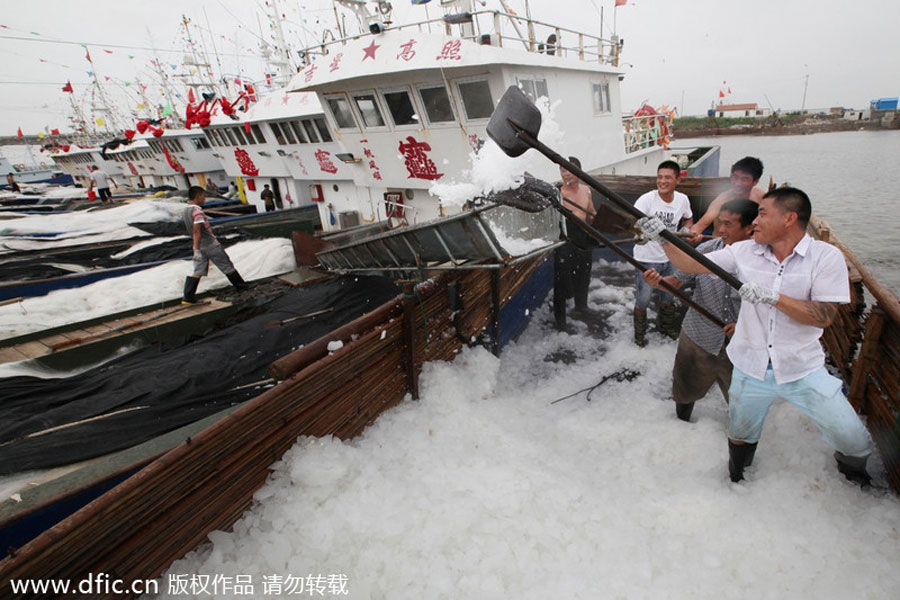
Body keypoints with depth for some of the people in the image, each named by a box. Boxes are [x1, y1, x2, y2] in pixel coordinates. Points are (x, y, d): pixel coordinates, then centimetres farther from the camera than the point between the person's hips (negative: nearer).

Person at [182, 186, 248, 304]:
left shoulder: (185, 211, 10)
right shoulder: (197, 211, -18)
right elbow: (196, 231, -24)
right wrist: (197, 250, -26)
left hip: (199, 246, 8)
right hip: (210, 244, -8)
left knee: (197, 272, 7)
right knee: (227, 266, 7)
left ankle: (188, 297, 1)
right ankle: (241, 286, 20)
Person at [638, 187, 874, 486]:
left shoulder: (826, 256, -11)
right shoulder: (744, 252, -3)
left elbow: (824, 316, -18)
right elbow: (691, 264, -3)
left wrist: (772, 297, -29)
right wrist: (662, 237, -14)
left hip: (803, 370, -2)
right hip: (750, 369, 2)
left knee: (855, 443, 4)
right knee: (740, 438, 19)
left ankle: (854, 473, 40)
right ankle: (735, 479, 50)